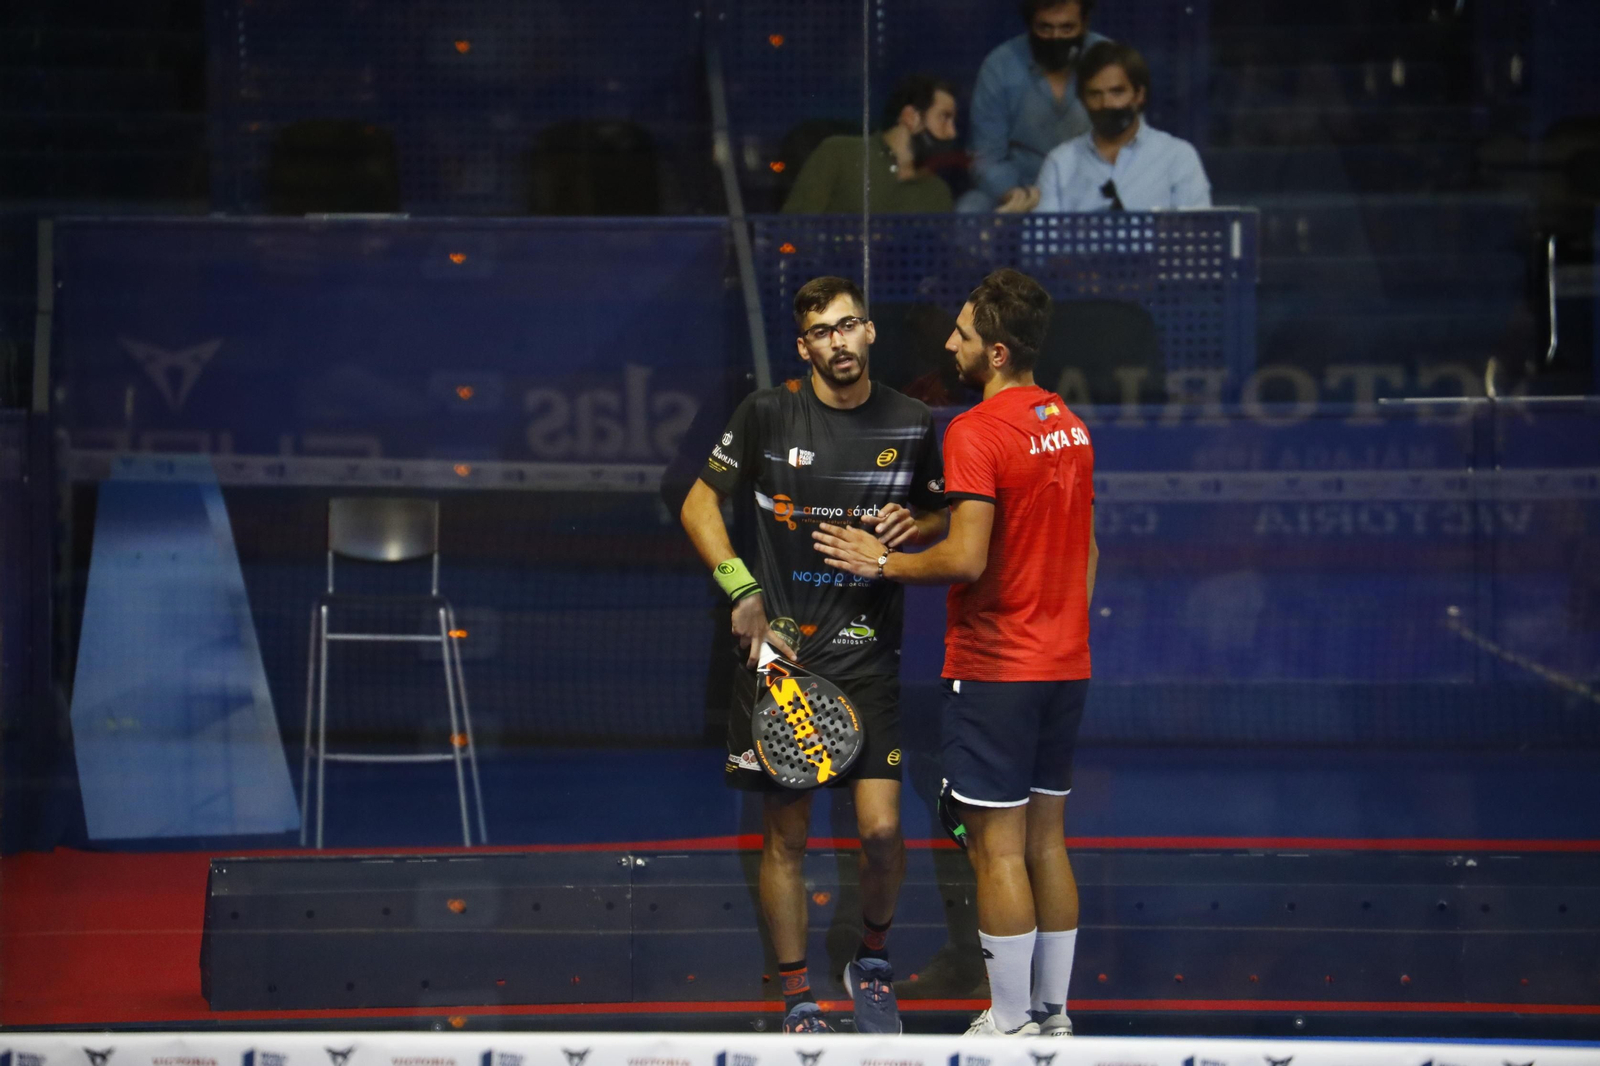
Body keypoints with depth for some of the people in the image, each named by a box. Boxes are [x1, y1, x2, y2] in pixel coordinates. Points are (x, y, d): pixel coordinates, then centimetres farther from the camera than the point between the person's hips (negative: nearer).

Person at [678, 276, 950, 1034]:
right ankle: (798, 1000, 15)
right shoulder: (768, 414, -2)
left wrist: (913, 527, -7)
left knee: (881, 829, -8)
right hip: (780, 654, -1)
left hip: (868, 657, 1)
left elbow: (943, 519, 17)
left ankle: (872, 962, 19)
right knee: (785, 836, 3)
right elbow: (699, 503, 5)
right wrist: (741, 589, -7)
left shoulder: (911, 425, 3)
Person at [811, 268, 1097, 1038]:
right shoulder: (1069, 425, 9)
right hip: (1065, 665, 8)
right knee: (1046, 842, 14)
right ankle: (1052, 1013, 19)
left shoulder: (976, 431, -16)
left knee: (997, 850, -2)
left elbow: (966, 559, -23)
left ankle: (1011, 1026, 1)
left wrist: (883, 563, -9)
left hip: (995, 670, -8)